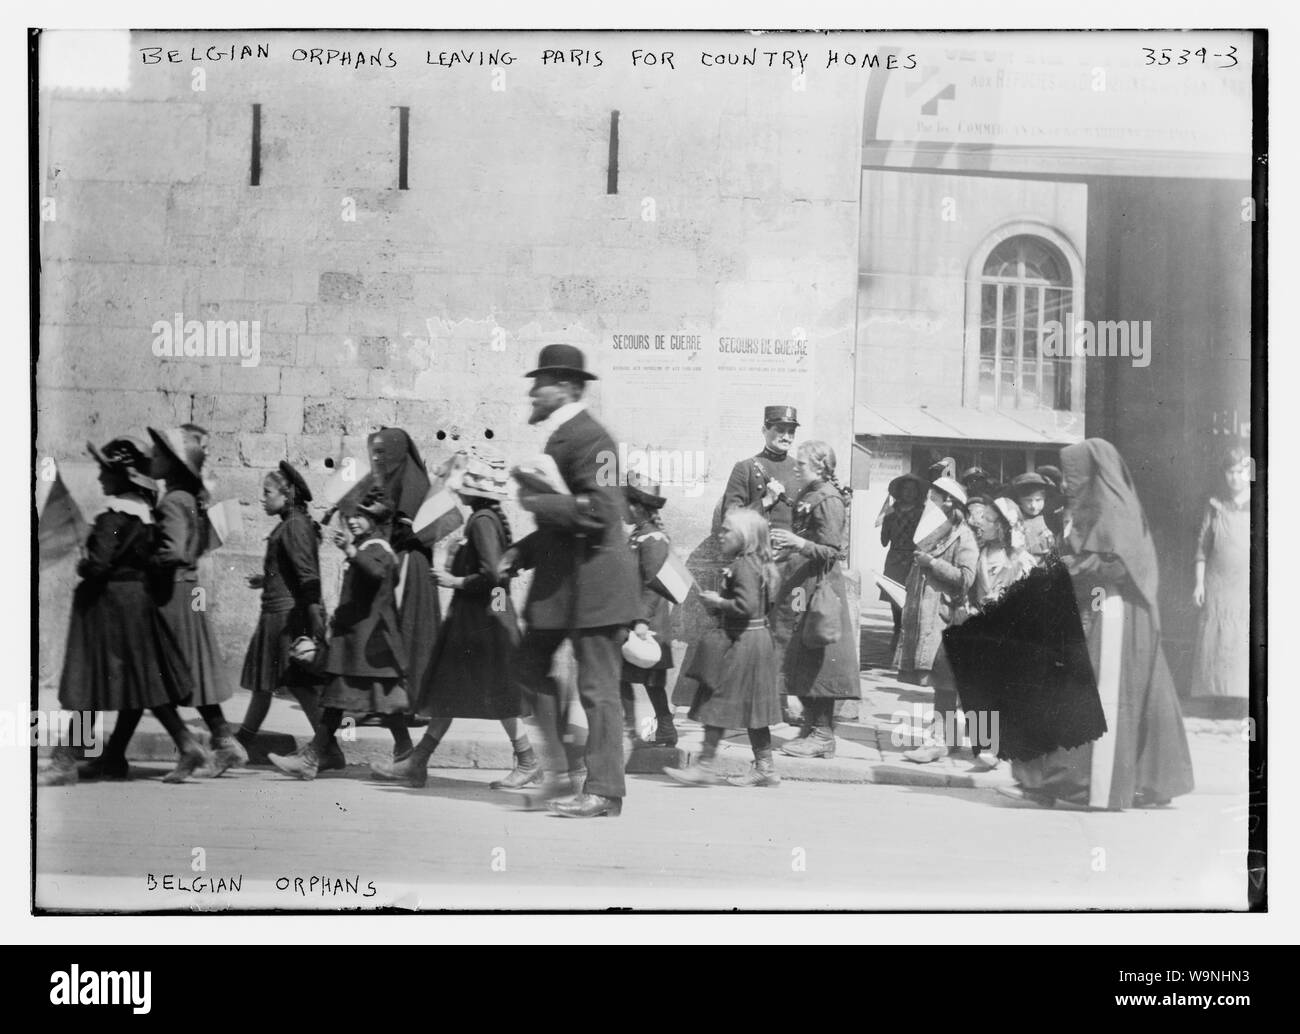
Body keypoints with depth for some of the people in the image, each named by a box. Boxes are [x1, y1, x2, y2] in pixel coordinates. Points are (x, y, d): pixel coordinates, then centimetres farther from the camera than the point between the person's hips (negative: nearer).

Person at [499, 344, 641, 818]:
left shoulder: (588, 437, -15)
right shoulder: (559, 436, 15)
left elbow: (598, 511, -24)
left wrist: (537, 501, -18)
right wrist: (521, 552, 12)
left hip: (594, 582, -10)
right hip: (560, 578, 10)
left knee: (597, 686, -4)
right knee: (529, 667, 14)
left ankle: (604, 791, 4)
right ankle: (563, 763, 24)